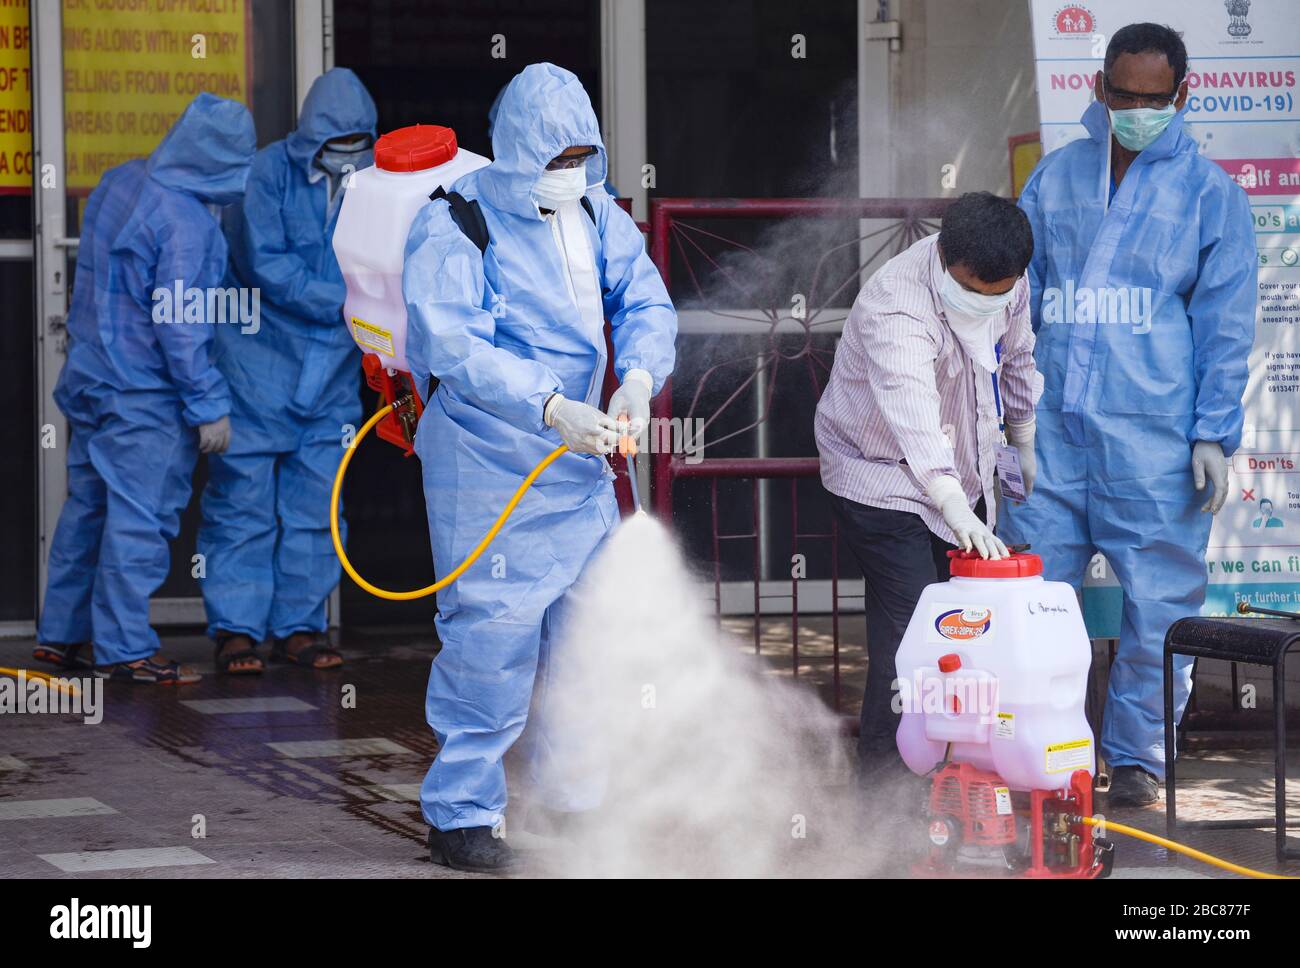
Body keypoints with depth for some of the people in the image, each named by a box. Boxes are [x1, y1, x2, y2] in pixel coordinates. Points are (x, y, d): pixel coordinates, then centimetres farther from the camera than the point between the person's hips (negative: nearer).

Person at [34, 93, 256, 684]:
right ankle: (125, 649, 3)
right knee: (139, 518, -1)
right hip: (145, 397, -9)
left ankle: (61, 634, 24)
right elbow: (180, 326, -21)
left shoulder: (117, 184, 5)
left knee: (87, 504, 16)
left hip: (90, 378, 9)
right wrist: (209, 406, -14)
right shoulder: (186, 223, -21)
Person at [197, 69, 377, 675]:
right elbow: (264, 264, -16)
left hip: (331, 376, 4)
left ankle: (299, 626, 16)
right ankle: (237, 629, 4)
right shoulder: (270, 173, -10)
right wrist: (343, 304, -20)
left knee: (315, 504, 8)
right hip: (259, 366, -4)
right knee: (244, 500, -2)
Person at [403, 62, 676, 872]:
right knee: (492, 638, -7)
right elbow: (455, 346, -22)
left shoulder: (599, 215, 9)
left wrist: (638, 378, -18)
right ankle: (462, 813, 4)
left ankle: (576, 803, 26)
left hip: (584, 467, 7)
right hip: (489, 470, -7)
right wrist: (551, 408, -32)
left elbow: (646, 303, 4)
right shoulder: (455, 226, -12)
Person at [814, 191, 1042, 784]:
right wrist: (956, 510, -59)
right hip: (883, 481, -7)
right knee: (910, 627, -17)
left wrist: (1026, 442, 19)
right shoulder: (894, 308, -33)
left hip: (962, 479, 7)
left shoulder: (1006, 281, -9)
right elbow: (913, 414, -48)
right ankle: (886, 788, -13)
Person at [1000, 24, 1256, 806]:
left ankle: (1137, 756, 15)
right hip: (1055, 427, 3)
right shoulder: (1058, 177, 12)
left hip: (1153, 438, -3)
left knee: (1158, 605, 1)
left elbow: (1225, 325, 3)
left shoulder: (1211, 194, 4)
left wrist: (1213, 433, -4)